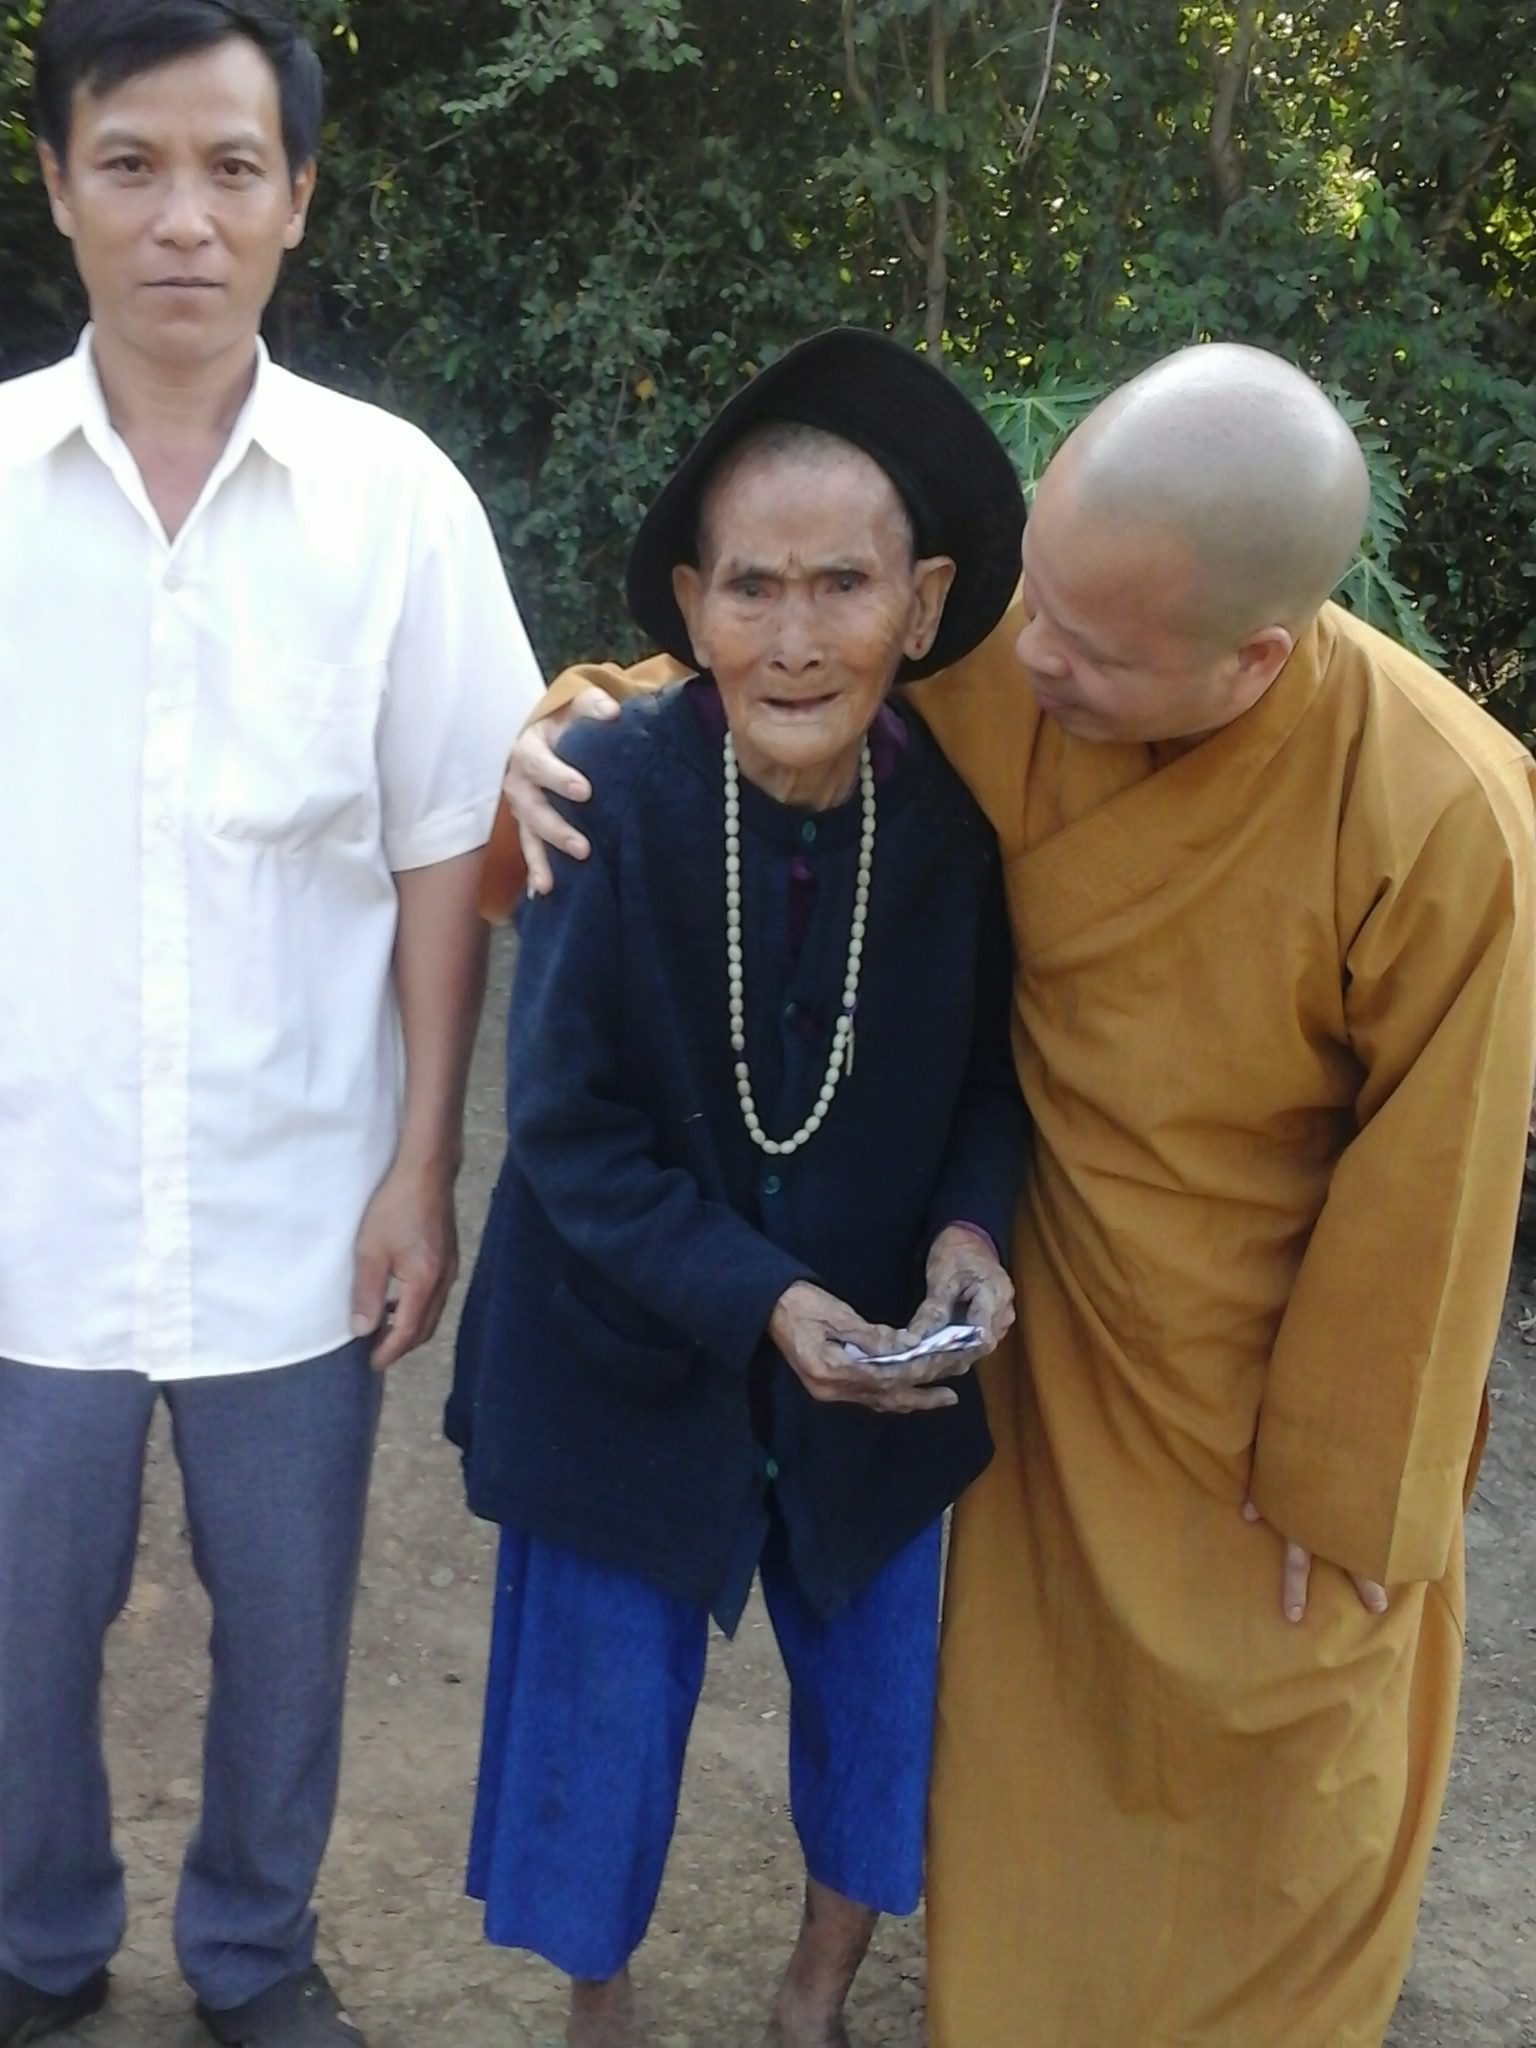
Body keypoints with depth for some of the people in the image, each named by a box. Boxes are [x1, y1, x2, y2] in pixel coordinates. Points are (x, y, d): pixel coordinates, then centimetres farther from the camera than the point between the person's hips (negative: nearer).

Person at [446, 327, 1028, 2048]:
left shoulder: (960, 809, -15)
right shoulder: (611, 794, -22)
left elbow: (993, 1068, -2)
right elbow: (567, 1128, -17)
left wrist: (969, 1227, -21)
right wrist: (757, 1300, -26)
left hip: (877, 1363, 3)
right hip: (631, 1356, -2)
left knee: (877, 1705, 18)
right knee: (607, 1712, 14)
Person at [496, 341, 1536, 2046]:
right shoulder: (986, 655, -21)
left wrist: (1345, 1490, -8)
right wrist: (578, 725, -22)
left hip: (1287, 1378, -3)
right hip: (1057, 1346, 3)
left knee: (1281, 1771, 20)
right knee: (1036, 1733, 22)